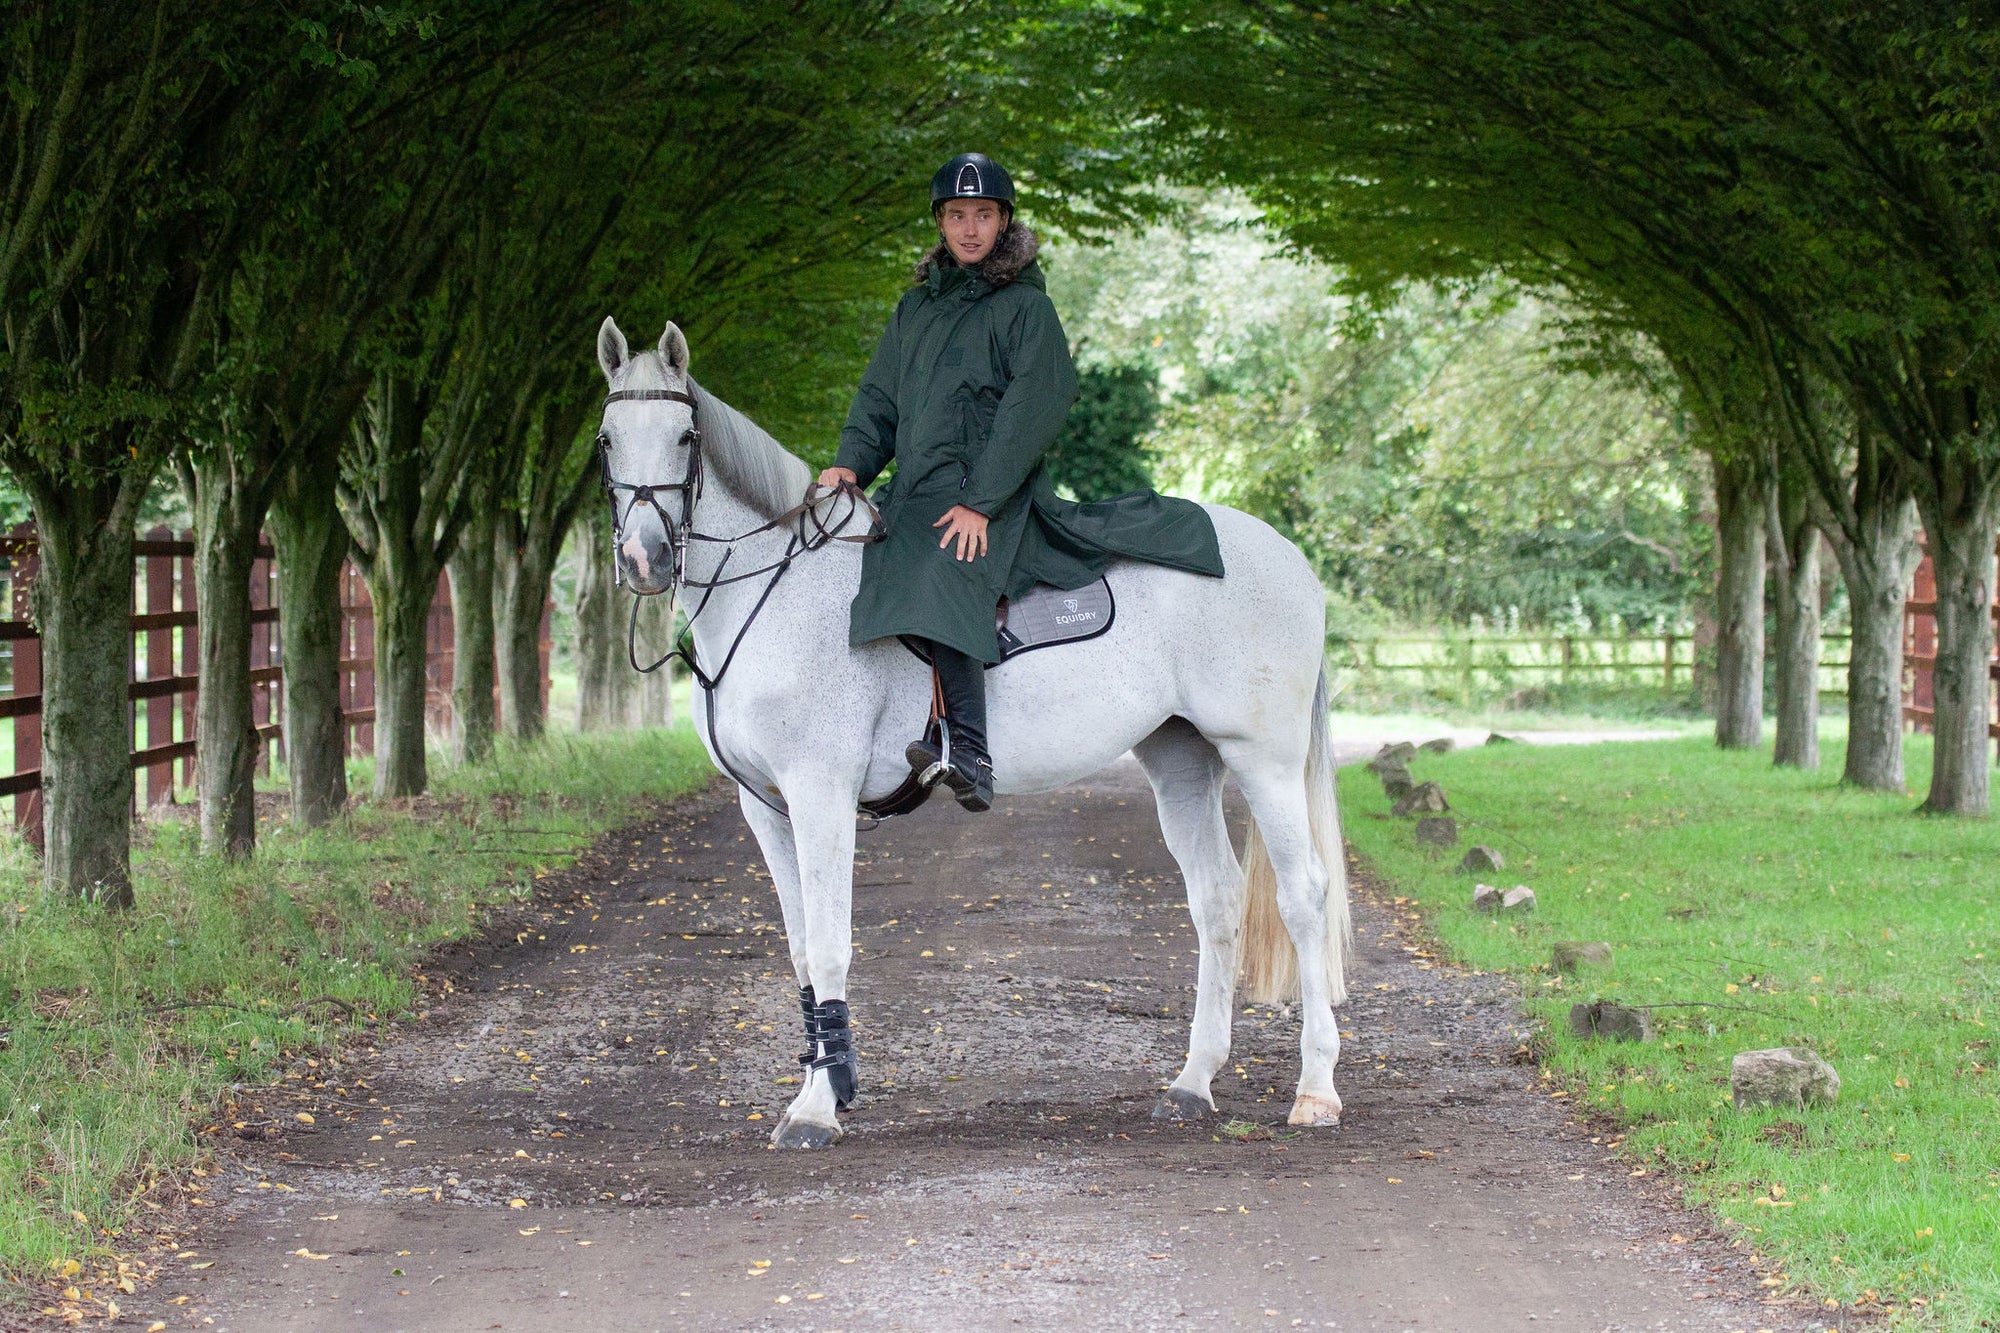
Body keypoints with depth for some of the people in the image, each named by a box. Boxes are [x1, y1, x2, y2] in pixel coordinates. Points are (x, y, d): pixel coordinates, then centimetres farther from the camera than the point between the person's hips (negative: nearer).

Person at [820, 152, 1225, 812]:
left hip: (989, 497, -8)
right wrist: (852, 462, 0)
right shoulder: (916, 307, 19)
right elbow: (879, 397, 20)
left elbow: (1032, 409, -11)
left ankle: (970, 756, -43)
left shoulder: (1024, 307, -2)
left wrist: (980, 501, -19)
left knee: (941, 580, -34)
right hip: (912, 497, 8)